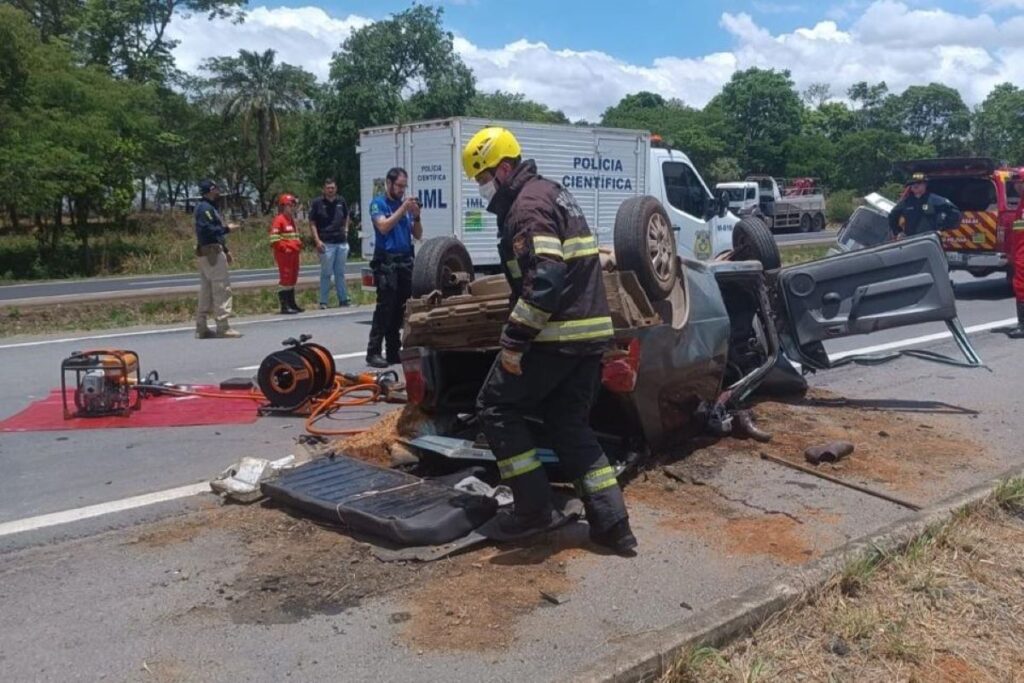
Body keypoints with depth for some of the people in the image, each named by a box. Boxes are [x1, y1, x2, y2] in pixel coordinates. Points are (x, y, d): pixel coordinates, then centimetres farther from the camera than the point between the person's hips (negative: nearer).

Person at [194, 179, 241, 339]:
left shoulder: (209, 207, 20)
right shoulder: (205, 208, -12)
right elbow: (207, 230, -24)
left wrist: (225, 250, 19)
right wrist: (227, 228, -15)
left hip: (206, 253, 11)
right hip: (211, 252, -11)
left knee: (206, 290, 12)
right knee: (222, 288, -9)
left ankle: (201, 328, 15)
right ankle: (222, 327, -8)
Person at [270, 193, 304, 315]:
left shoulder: (292, 220, 18)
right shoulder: (279, 220, -10)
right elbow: (274, 239, -17)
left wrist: (299, 244, 12)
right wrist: (285, 248, -17)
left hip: (294, 254, 9)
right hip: (284, 255, -9)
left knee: (293, 278, 13)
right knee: (285, 278, -9)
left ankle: (292, 303, 21)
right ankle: (284, 306, -7)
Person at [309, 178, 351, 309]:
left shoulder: (341, 201, 7)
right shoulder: (317, 203, -4)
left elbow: (347, 217, 24)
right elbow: (312, 223, -4)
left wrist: (346, 230, 11)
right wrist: (317, 241, -11)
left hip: (342, 242, 4)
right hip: (326, 243, -4)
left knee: (340, 273, 11)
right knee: (326, 273, -1)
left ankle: (343, 300, 17)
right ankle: (323, 302, 6)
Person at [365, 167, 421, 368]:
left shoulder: (405, 203, 15)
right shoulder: (378, 203, 2)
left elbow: (417, 235, 14)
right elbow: (383, 227, -14)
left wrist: (416, 215, -2)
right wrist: (402, 209, -14)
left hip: (406, 261, 5)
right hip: (386, 261, -5)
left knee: (400, 309, 5)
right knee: (385, 307, -11)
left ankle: (394, 351, 12)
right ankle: (373, 352, -8)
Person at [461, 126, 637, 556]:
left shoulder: (529, 204, -12)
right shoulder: (552, 194, 20)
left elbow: (544, 280, -24)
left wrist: (513, 340, -22)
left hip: (555, 335, -10)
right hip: (589, 330, 10)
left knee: (496, 408, 5)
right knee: (570, 425, 14)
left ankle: (535, 509, 5)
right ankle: (611, 524, 10)